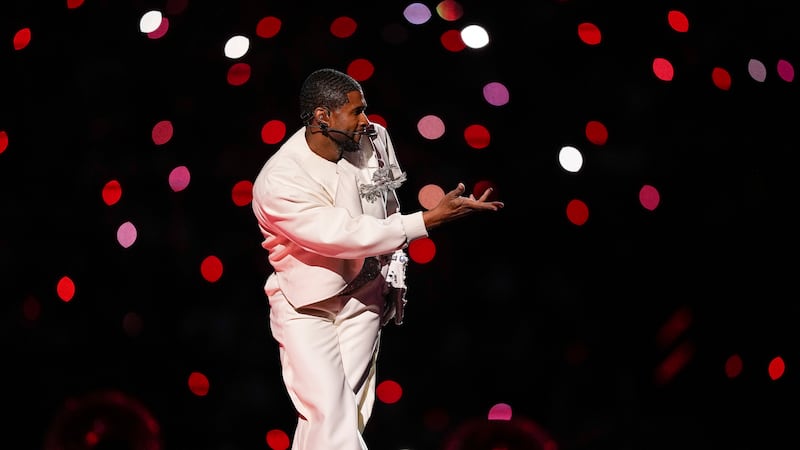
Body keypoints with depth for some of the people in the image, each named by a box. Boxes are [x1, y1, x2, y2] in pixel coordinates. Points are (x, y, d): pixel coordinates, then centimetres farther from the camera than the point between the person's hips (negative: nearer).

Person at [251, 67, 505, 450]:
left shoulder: (373, 141, -9)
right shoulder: (278, 182, -26)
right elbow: (346, 236, -30)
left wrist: (395, 278, 10)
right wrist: (432, 219, -31)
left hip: (362, 298, 5)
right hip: (306, 308, -4)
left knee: (349, 415, 3)